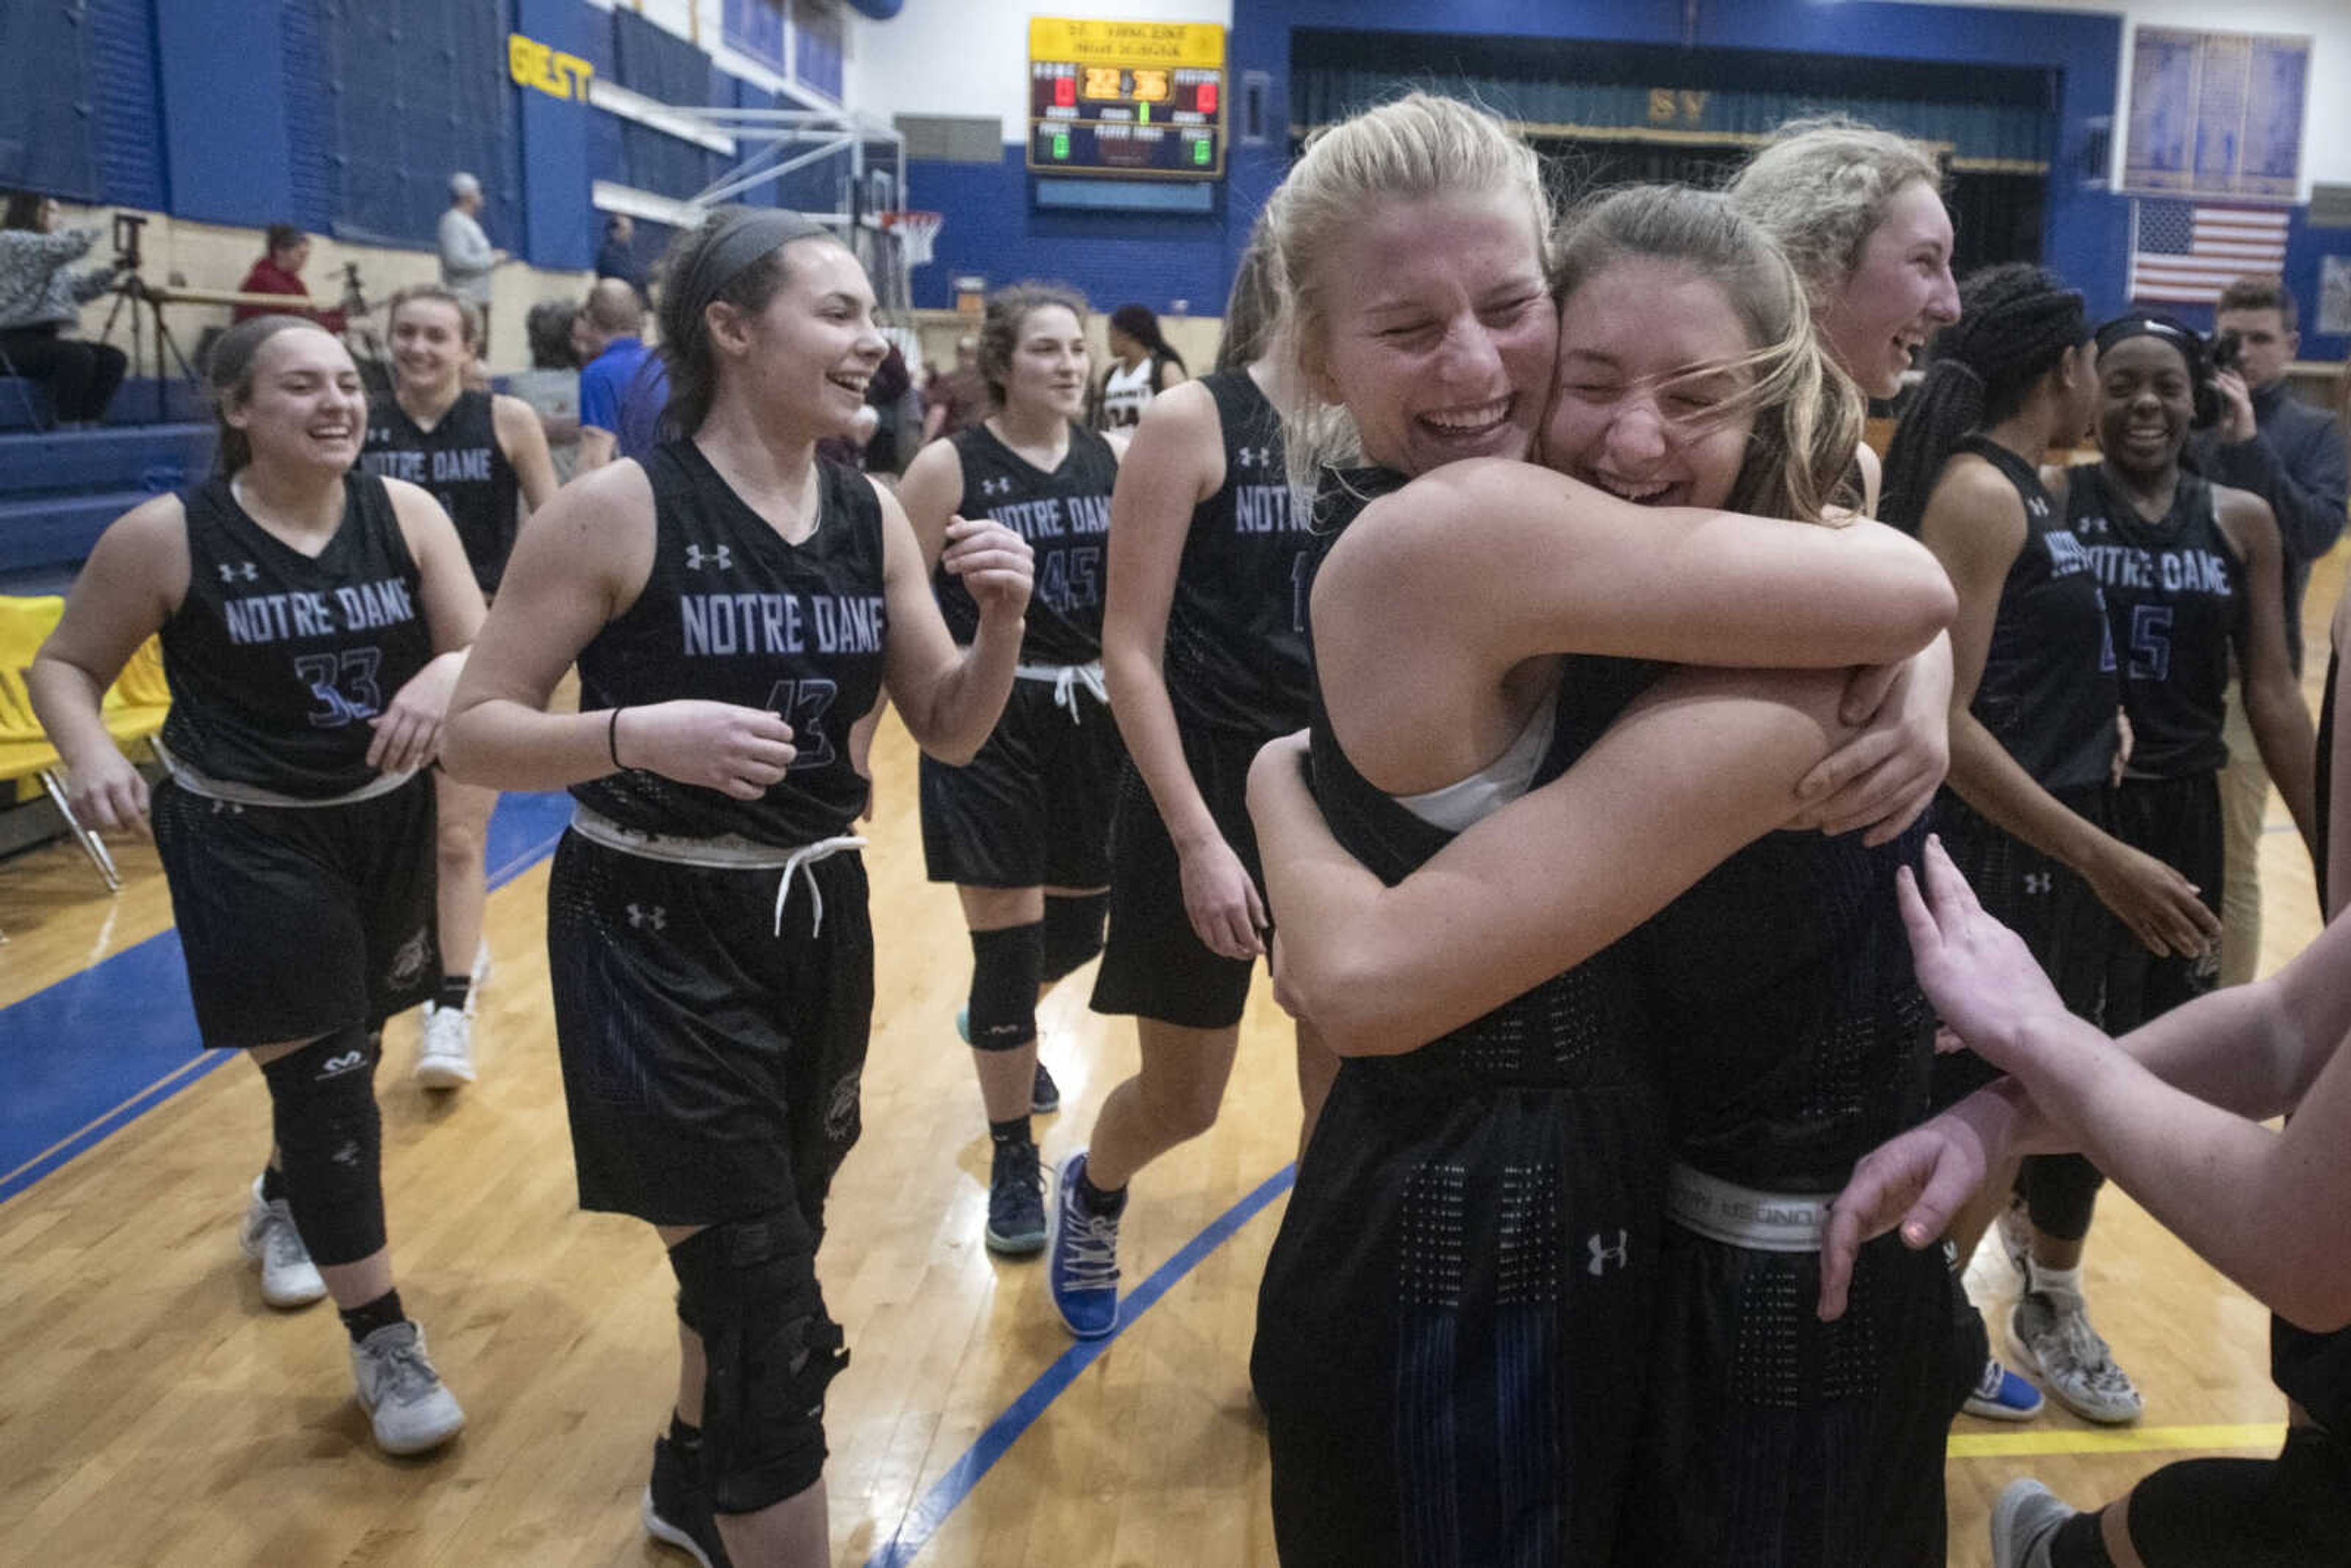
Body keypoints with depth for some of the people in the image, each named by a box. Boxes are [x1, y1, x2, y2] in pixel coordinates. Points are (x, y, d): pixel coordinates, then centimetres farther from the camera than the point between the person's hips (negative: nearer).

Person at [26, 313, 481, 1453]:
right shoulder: (166, 536, -13)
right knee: (325, 1073, -6)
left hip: (390, 823, 4)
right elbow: (64, 664, -3)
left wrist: (445, 674, -33)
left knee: (349, 1042, 22)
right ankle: (383, 1344, 7)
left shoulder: (404, 513, -7)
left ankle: (285, 1206, 55)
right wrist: (91, 755, -23)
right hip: (249, 843, -4)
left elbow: (484, 649, -10)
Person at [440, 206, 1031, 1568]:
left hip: (819, 925, 6)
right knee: (777, 1316, -3)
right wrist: (638, 733, -31)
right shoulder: (619, 509, -15)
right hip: (657, 941, -6)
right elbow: (477, 732, -14)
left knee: (762, 1251, 23)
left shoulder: (874, 518, 1)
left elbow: (950, 731, 5)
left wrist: (1002, 621, -13)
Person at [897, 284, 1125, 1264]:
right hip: (986, 726, -4)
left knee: (1077, 931, 16)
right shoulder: (949, 468, -8)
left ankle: (999, 1026, 51)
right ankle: (1012, 1165, 17)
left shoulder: (1114, 463, 4)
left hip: (1092, 719, 5)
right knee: (1007, 947, -1)